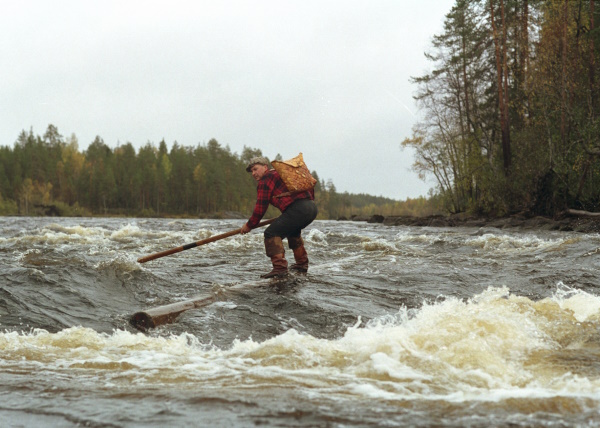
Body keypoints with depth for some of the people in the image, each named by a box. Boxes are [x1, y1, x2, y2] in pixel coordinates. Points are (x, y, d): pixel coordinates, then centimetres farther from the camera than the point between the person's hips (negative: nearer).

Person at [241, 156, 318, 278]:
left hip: (297, 210, -10)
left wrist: (249, 225, 8)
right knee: (292, 231, 35)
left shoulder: (265, 180, 2)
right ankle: (302, 264, 40)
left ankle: (279, 267, -21)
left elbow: (261, 207, -3)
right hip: (312, 207, 10)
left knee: (272, 233, -9)